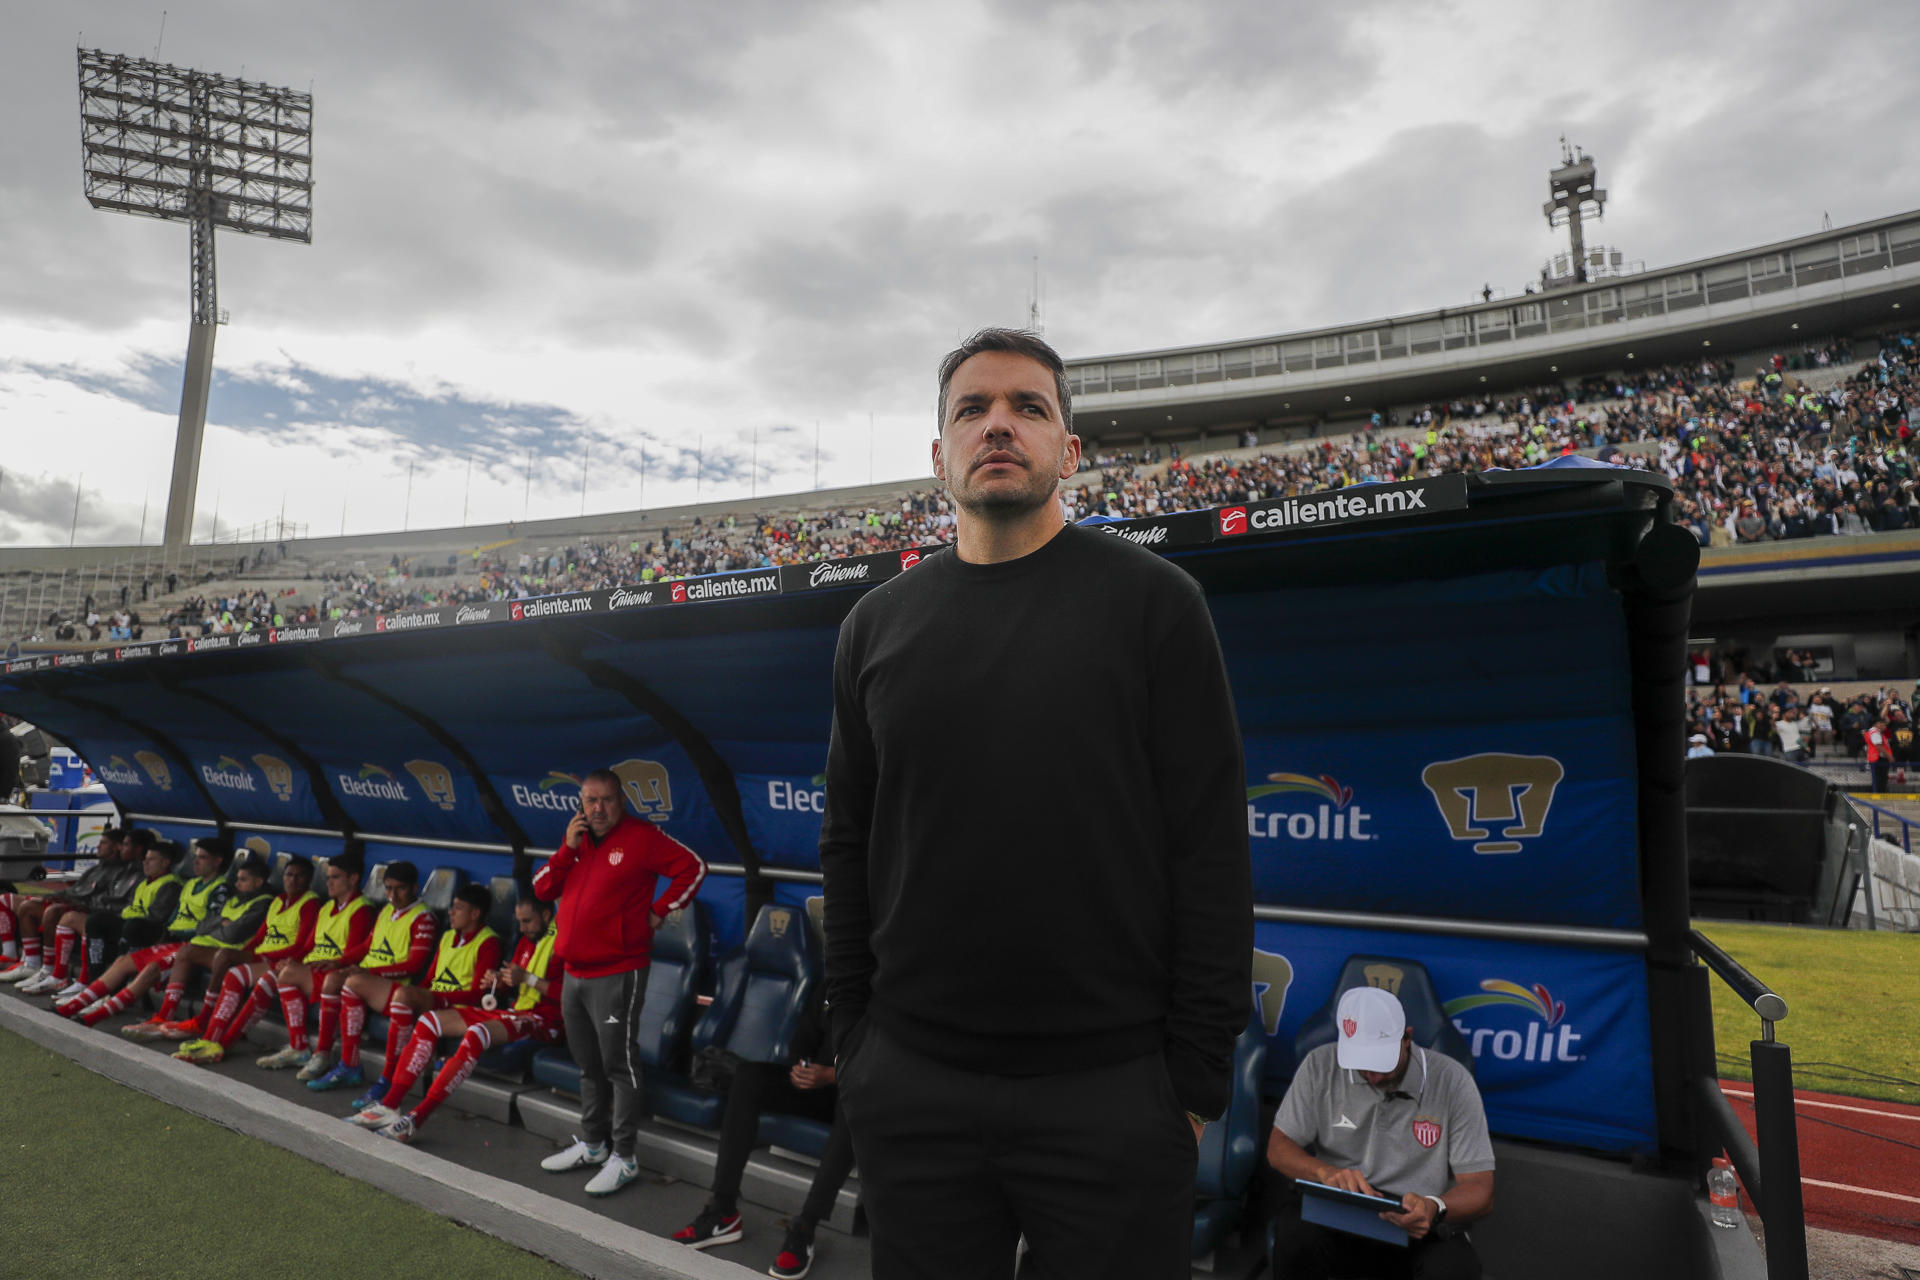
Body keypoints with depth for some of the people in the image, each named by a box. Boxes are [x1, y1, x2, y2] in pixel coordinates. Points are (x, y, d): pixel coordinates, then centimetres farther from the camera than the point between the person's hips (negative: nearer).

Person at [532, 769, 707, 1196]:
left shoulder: (641, 837, -11)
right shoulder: (576, 838, 11)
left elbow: (693, 868, -12)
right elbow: (542, 890, 7)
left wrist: (659, 911, -11)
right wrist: (568, 847, -6)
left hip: (617, 974, -7)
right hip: (574, 973, 7)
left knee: (618, 1065, -1)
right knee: (589, 1065, 19)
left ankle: (624, 1158, 9)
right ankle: (591, 1144, 34)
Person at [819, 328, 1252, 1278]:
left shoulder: (1152, 600, -4)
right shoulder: (877, 624, 6)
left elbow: (1210, 844, -6)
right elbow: (848, 844, 10)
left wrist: (1199, 1074, -7)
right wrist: (853, 1041, 6)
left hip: (1112, 1085, -2)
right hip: (911, 1087, 3)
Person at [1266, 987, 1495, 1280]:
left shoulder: (1452, 1081, -5)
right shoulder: (1320, 1066, -2)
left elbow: (1480, 1190, -6)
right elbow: (1278, 1148, 3)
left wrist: (1435, 1207, -30)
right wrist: (1325, 1172, -20)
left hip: (1417, 1225, 0)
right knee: (1294, 1229, -33)